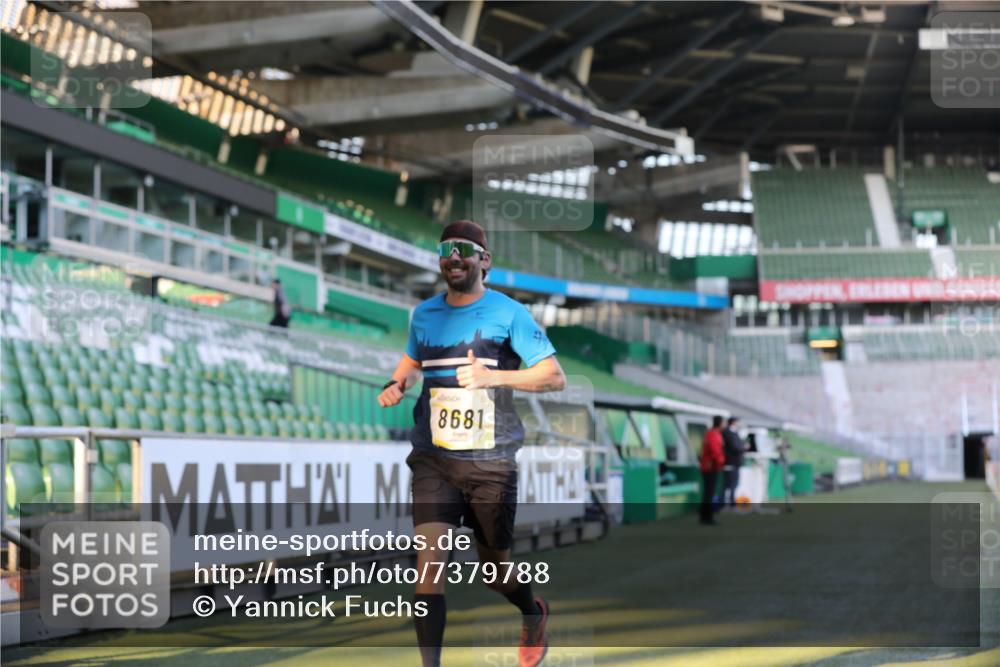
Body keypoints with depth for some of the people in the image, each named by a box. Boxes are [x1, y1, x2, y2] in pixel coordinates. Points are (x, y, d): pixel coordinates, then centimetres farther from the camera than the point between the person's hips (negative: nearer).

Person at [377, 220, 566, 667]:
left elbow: (555, 378, -10)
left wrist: (493, 377, -22)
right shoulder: (424, 314, 7)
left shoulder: (508, 313, -6)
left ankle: (534, 613, 46)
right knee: (429, 562, -14)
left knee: (496, 571, 11)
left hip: (491, 463, -2)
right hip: (434, 460, 3)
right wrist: (397, 384, 6)